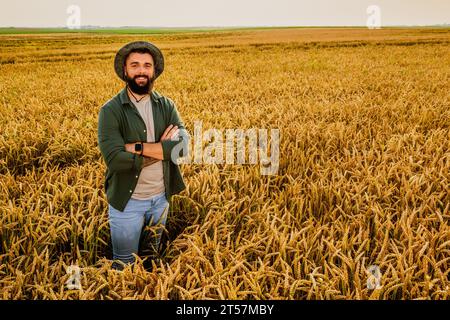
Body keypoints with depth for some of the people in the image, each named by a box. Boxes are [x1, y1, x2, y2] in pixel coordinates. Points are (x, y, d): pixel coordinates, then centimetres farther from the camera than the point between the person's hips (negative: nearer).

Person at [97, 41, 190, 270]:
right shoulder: (111, 111, -13)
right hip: (127, 200, -3)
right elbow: (113, 158, -26)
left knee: (152, 258, 25)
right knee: (124, 265, 14)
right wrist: (161, 148, -19)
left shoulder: (166, 106, -2)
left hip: (161, 197, 4)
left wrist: (136, 147, -23)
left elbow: (182, 145, -16)